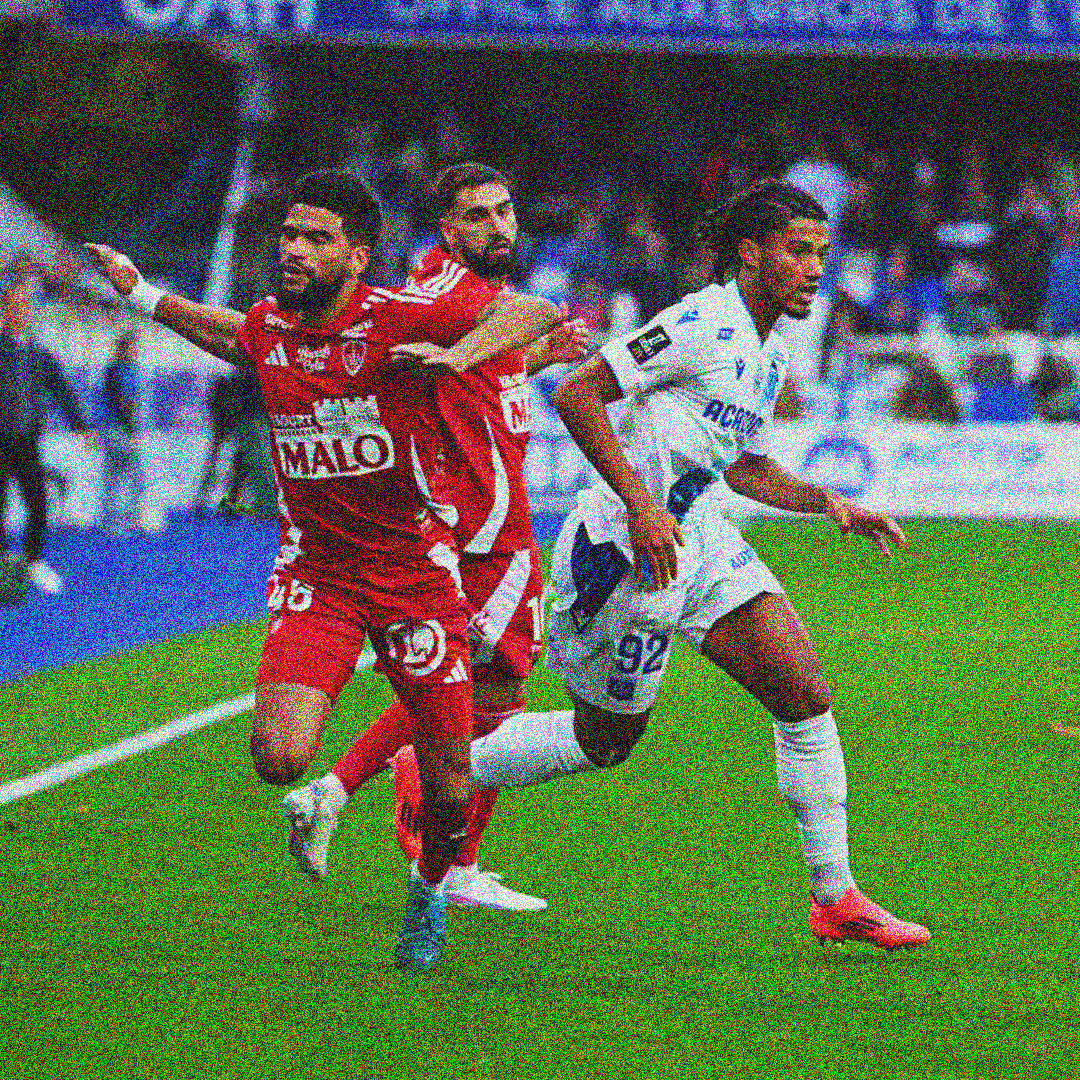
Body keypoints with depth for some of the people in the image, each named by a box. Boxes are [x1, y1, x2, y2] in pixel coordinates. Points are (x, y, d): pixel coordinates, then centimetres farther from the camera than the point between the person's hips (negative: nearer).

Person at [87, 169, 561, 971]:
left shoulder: (399, 319, -15)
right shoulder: (268, 330, 1)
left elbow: (537, 313, -23)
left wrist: (459, 354, -40)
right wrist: (141, 295, 25)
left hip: (415, 569, -2)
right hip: (314, 574, 3)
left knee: (449, 785, 4)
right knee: (278, 759, -21)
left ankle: (429, 891, 36)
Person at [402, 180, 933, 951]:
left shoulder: (770, 353, 11)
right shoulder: (704, 325, -18)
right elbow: (577, 395, -22)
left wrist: (830, 505, 11)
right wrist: (639, 504, -27)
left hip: (701, 541, 8)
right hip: (632, 546, -8)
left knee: (807, 698, -2)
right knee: (605, 743, 5)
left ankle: (836, 899, 4)